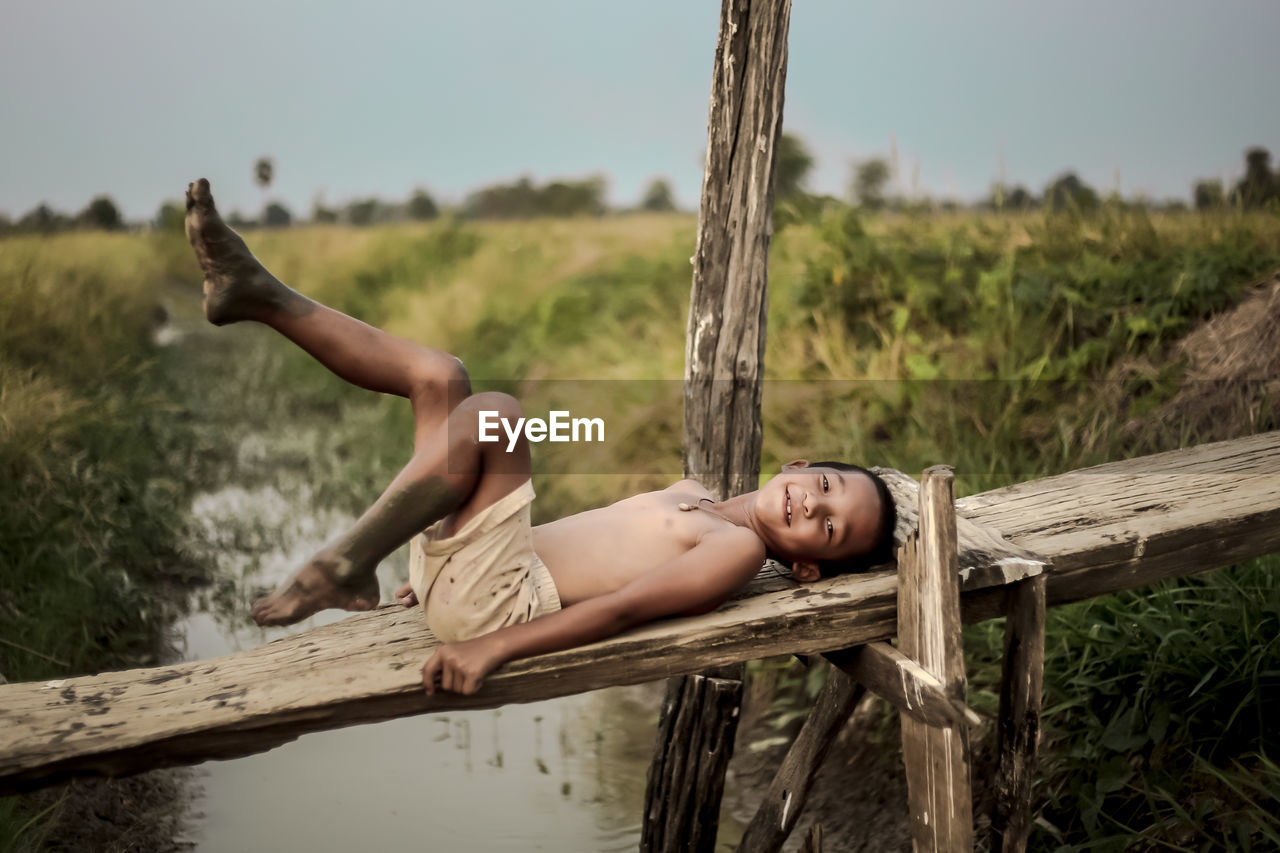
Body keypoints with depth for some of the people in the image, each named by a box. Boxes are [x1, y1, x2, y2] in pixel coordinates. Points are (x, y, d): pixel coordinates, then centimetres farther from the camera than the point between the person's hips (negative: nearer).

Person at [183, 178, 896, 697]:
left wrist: (494, 648, -29)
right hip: (458, 561, 8)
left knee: (493, 411, -29)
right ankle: (257, 293, 7)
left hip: (496, 599, -8)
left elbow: (624, 607, -18)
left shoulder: (738, 548, -5)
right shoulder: (693, 493, 21)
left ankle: (346, 568, -24)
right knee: (437, 374, 8)